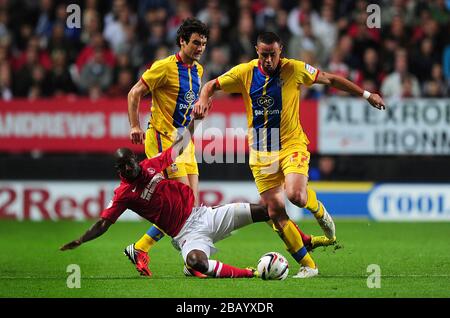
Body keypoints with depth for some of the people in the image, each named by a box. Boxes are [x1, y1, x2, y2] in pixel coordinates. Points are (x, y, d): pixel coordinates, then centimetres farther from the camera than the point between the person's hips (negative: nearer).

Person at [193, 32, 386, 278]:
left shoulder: (293, 69, -7)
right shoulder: (245, 72, -3)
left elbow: (330, 79, 3)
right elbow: (213, 85, 7)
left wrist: (366, 95, 7)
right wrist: (203, 99, -16)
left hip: (291, 146, -3)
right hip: (261, 153, 3)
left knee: (295, 195, -28)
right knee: (275, 212, -3)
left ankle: (318, 210, 10)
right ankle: (307, 265, 7)